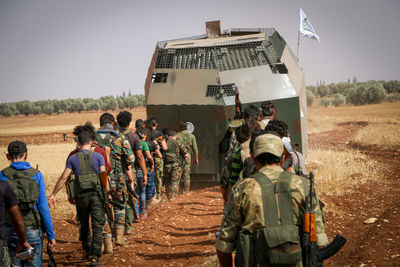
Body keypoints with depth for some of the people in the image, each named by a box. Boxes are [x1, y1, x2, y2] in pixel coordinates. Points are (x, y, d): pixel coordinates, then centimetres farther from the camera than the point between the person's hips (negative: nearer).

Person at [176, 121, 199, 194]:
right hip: (187, 156, 0)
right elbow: (195, 148, 4)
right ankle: (186, 190, 4)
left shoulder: (177, 135, -1)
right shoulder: (192, 136, 3)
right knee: (186, 173, 4)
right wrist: (196, 158, 11)